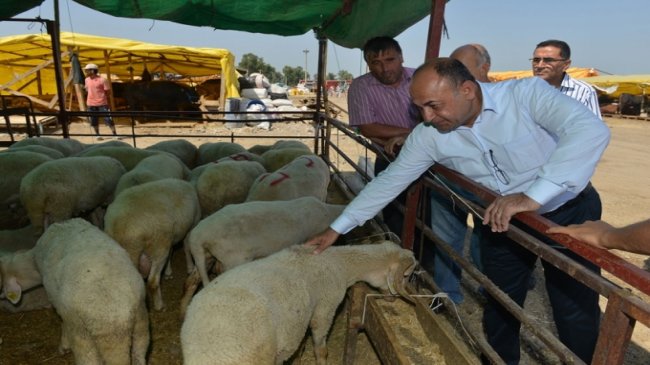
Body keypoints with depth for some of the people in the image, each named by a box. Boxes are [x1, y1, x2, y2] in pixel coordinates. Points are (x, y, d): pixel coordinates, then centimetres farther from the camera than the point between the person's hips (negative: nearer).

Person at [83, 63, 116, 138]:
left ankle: (115, 134, 2)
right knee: (94, 120, 10)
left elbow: (107, 92, -5)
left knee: (108, 119, -5)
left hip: (102, 103, -5)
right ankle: (97, 134, 22)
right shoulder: (87, 80, 7)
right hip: (91, 104, 5)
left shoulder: (102, 80, -11)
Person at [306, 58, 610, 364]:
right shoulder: (428, 135, -15)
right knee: (499, 309, 14)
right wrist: (337, 228, -7)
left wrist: (532, 195, -46)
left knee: (577, 318, 5)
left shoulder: (526, 94, -25)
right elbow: (390, 180, -8)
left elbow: (591, 130, -37)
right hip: (503, 219, 3)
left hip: (568, 212, -3)